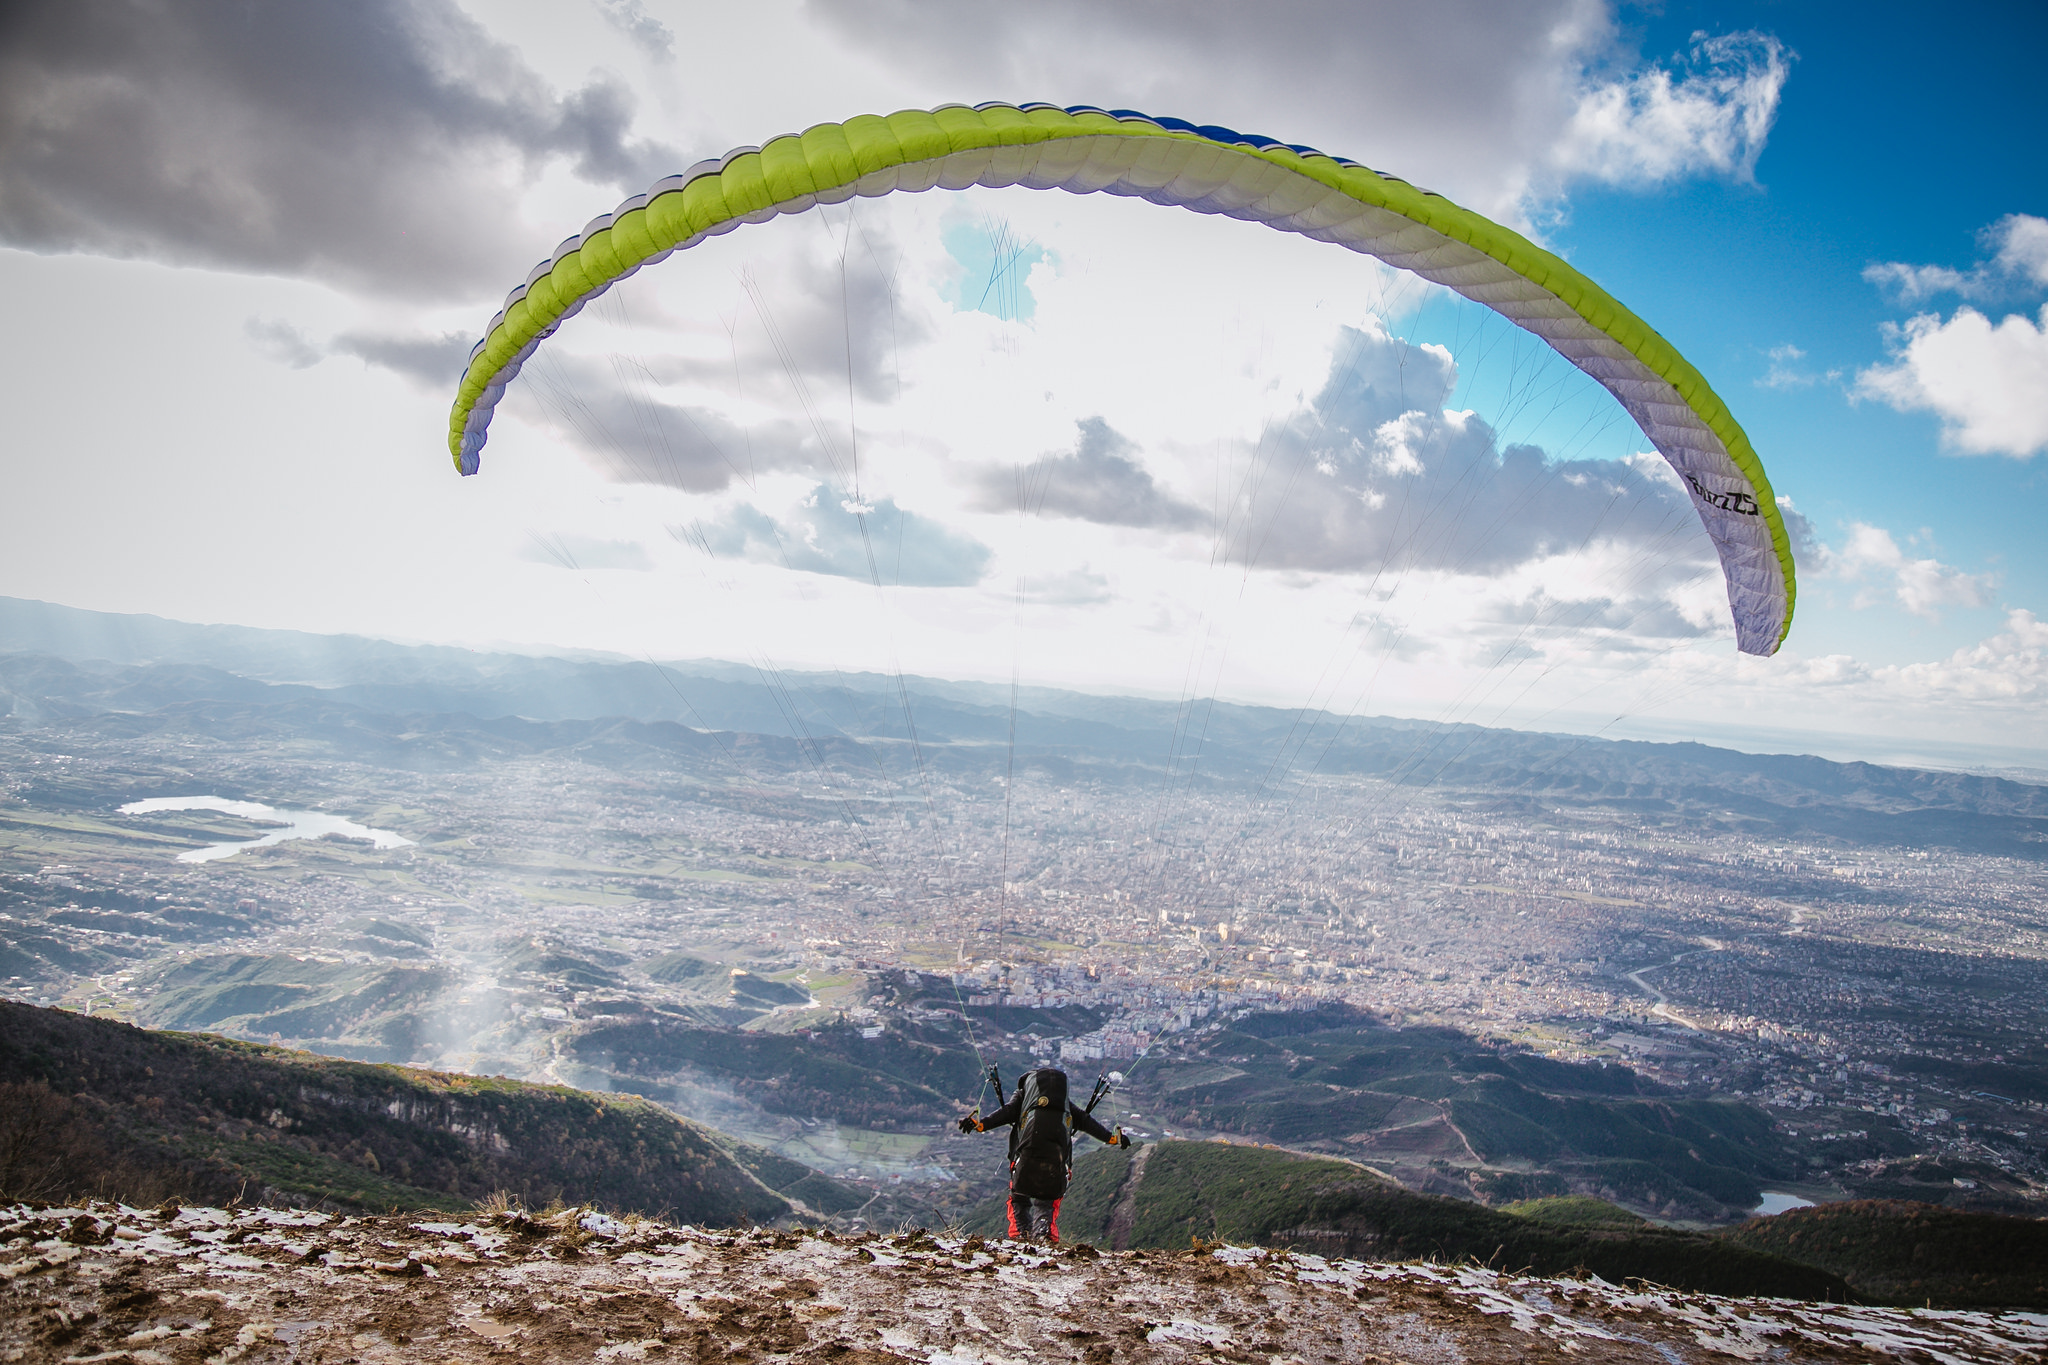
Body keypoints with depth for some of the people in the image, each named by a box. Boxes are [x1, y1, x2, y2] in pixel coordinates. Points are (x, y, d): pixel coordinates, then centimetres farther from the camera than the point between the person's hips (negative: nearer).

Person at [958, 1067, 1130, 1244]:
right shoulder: (1065, 1101, 37)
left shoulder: (1022, 1094, 28)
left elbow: (1008, 1112, 9)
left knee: (1019, 1196, 14)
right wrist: (1112, 1137, 37)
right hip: (1058, 1150, 2)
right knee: (1047, 1200, 15)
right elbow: (1085, 1120, 32)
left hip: (1029, 1148, -2)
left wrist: (980, 1124, -2)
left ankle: (1021, 1234, -4)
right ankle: (1043, 1234, -10)